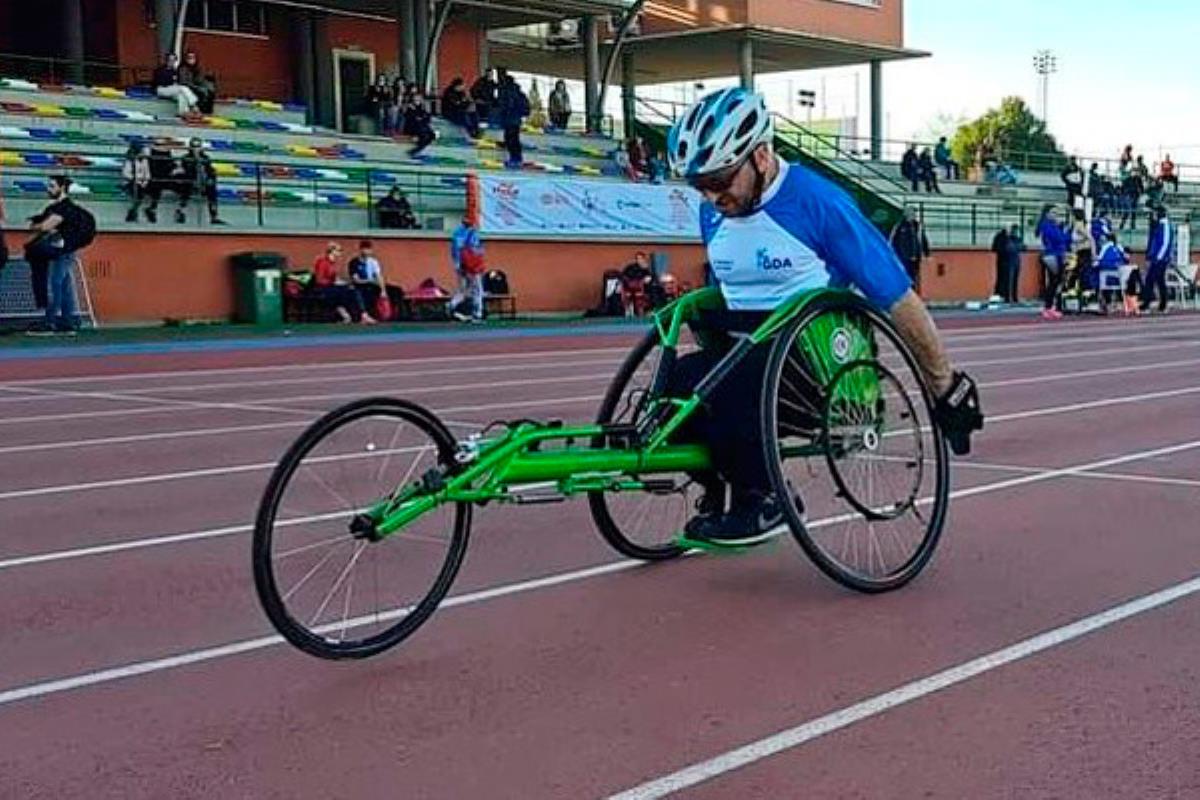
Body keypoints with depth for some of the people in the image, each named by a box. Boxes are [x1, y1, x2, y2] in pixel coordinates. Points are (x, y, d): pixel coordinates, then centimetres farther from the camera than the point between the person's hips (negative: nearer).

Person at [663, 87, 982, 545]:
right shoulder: (714, 213, 6)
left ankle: (762, 500, -11)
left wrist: (946, 387, -4)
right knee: (672, 388, -22)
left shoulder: (818, 203, -13)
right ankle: (717, 488, 3)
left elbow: (898, 298, -9)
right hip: (743, 349, 7)